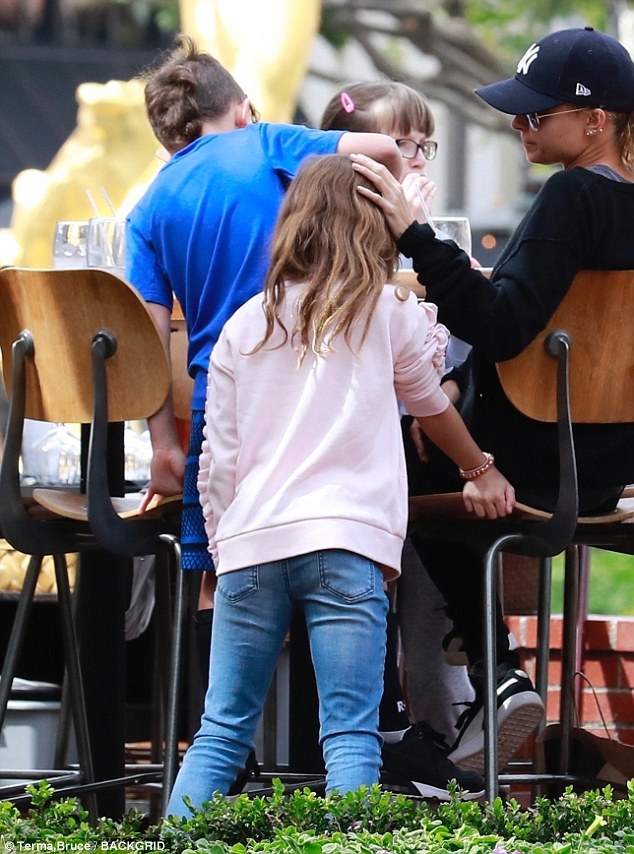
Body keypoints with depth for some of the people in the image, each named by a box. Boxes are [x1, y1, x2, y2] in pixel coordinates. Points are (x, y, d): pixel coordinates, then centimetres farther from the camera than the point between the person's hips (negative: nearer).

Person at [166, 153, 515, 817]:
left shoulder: (244, 326, 14)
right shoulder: (388, 311, 8)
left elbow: (217, 462, 12)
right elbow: (432, 407, 26)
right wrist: (479, 470, 44)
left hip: (250, 540, 3)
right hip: (344, 544, -3)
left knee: (220, 733, 6)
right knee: (351, 739, -7)